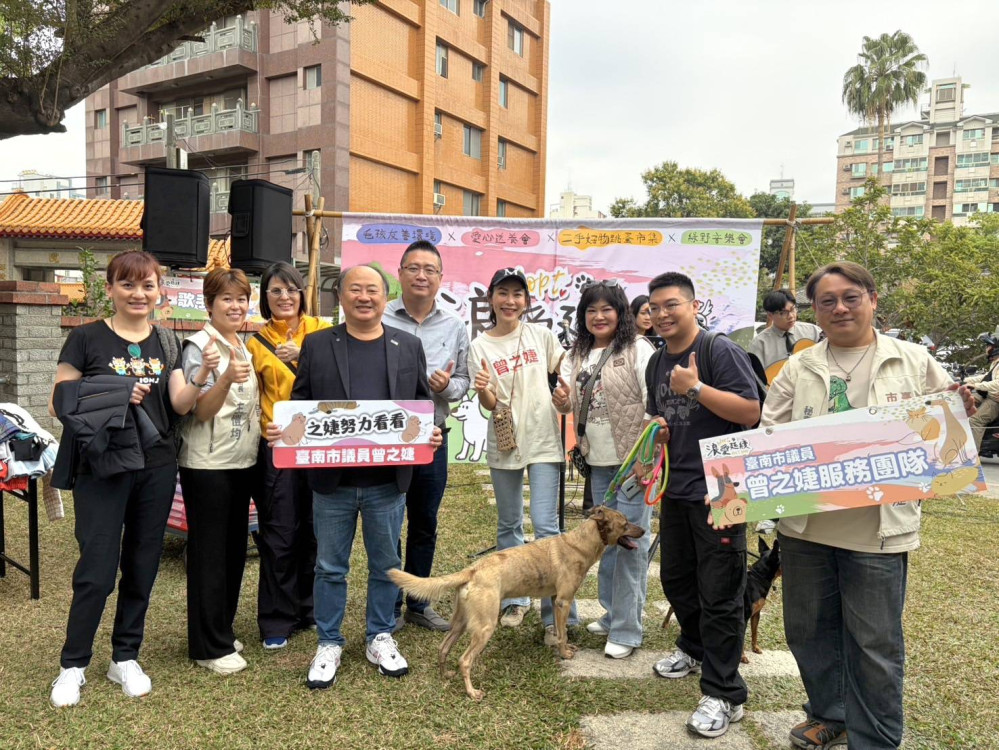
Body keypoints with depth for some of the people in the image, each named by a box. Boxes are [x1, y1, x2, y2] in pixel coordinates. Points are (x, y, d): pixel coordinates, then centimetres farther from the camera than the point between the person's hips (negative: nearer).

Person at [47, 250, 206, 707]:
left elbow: (181, 404, -1)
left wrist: (201, 379, -20)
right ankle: (73, 665, 19)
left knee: (142, 567, 11)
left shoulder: (167, 343, 8)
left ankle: (125, 658, 27)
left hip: (157, 468, 4)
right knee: (96, 570, -2)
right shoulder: (86, 338, -3)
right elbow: (59, 404, -5)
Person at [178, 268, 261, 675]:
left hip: (243, 461, 8)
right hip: (208, 464, -7)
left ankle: (222, 630, 28)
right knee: (209, 552, 1)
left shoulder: (246, 346, 12)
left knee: (234, 549, 14)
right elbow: (201, 411, -16)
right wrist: (225, 378, -32)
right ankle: (210, 646, 12)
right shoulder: (199, 346, -10)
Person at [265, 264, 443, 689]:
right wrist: (279, 430, -14)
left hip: (388, 481, 1)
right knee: (330, 568, 12)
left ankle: (380, 638, 32)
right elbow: (300, 404, 4)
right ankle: (329, 643, 29)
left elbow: (422, 403, 7)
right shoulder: (316, 345, 3)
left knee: (385, 565, 14)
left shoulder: (408, 347, 5)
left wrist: (432, 433, -11)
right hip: (332, 481, -1)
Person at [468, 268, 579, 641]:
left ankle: (557, 615, 4)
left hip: (544, 441, -1)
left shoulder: (540, 335, 0)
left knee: (545, 525, -6)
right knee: (508, 525, 13)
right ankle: (514, 599, 32)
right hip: (503, 444, 2)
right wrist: (483, 391, -27)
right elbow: (489, 405, -6)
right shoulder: (480, 346, -1)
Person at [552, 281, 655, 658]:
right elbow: (570, 406, 14)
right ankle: (613, 612, 33)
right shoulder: (578, 355, 9)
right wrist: (562, 400, -9)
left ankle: (627, 629, 8)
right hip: (599, 460, 7)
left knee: (630, 540, -3)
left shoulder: (637, 349, -10)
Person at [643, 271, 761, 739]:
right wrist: (658, 430, 1)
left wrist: (695, 388, -23)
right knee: (676, 578, 20)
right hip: (676, 488, 8)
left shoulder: (719, 351, -12)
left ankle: (723, 695, 11)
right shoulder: (656, 364, 11)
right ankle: (694, 648, 44)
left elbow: (751, 412, -19)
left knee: (719, 592, -1)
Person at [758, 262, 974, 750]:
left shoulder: (914, 362, 4)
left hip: (879, 529, -2)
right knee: (808, 629, 16)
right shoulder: (798, 370, 7)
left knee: (875, 641, 7)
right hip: (804, 526, 3)